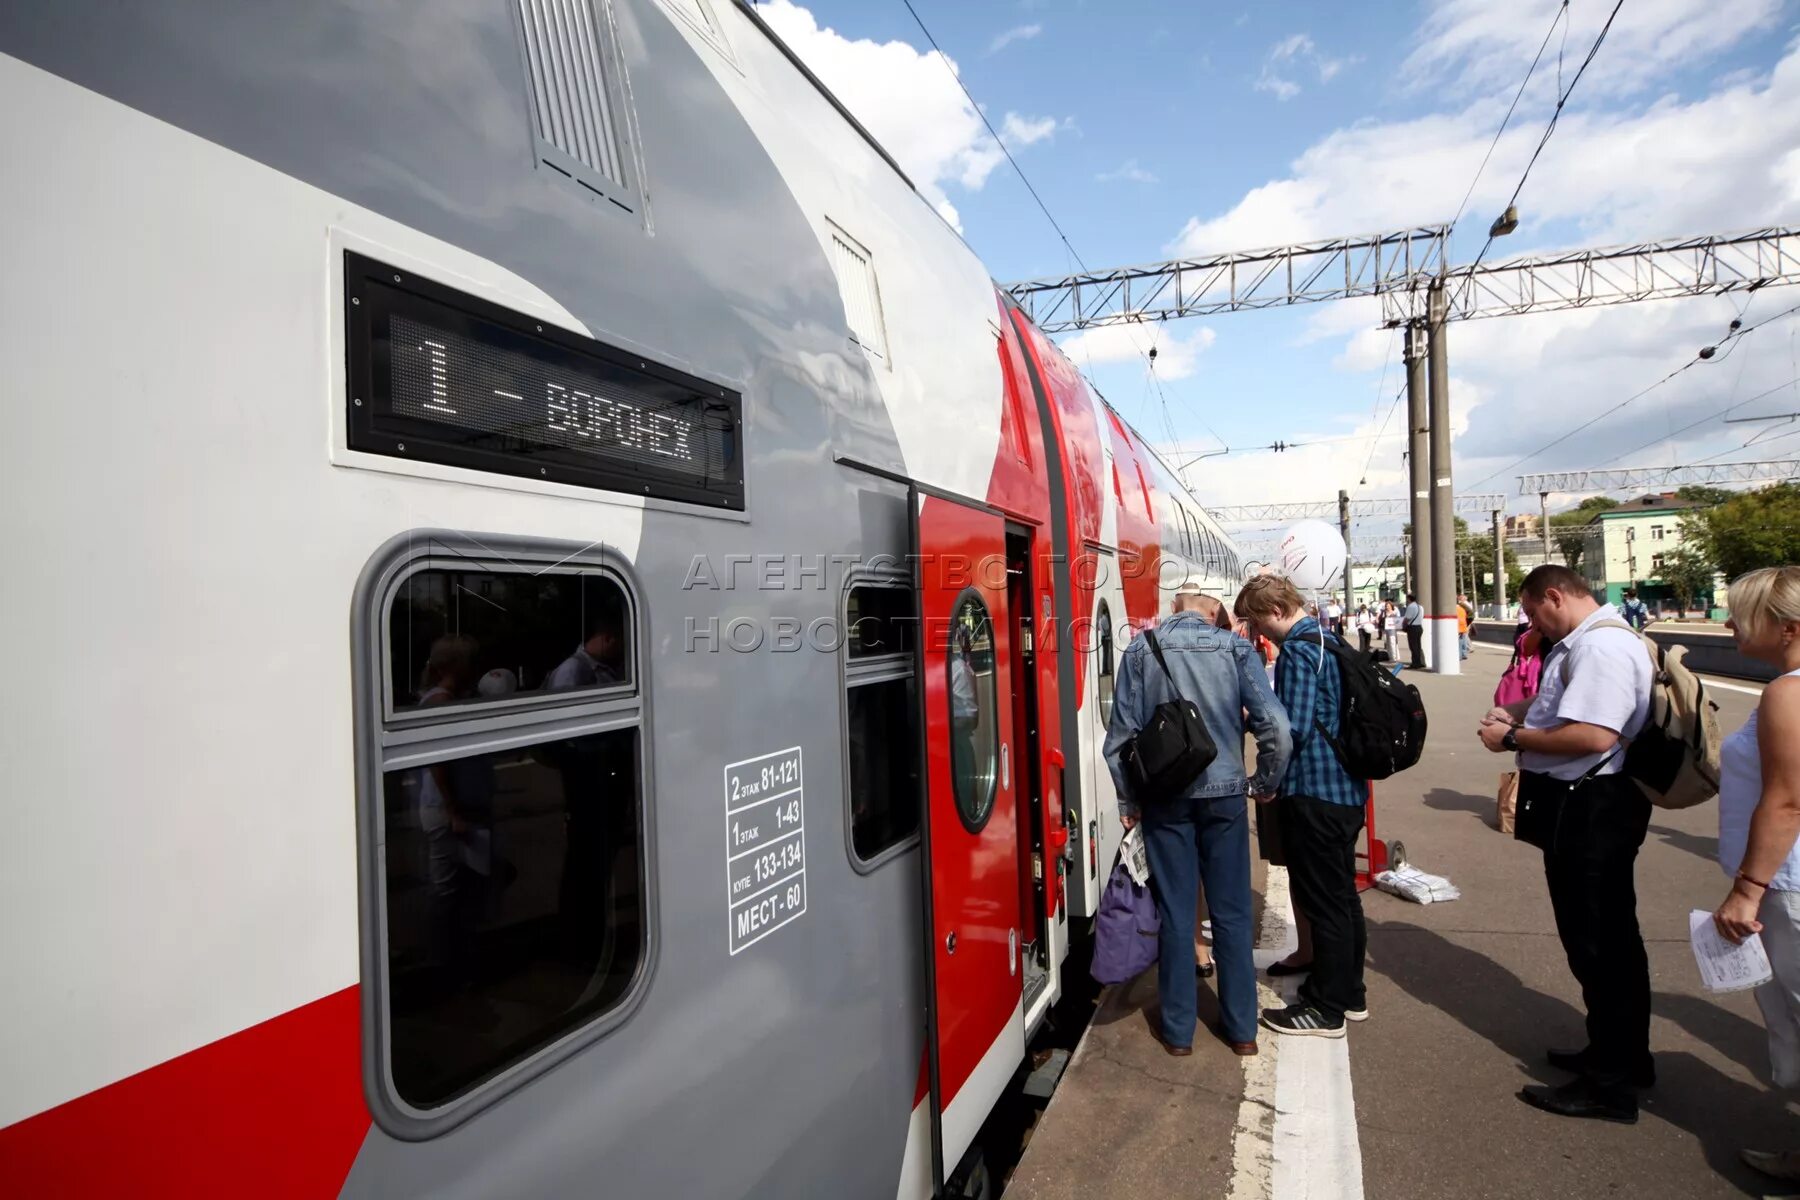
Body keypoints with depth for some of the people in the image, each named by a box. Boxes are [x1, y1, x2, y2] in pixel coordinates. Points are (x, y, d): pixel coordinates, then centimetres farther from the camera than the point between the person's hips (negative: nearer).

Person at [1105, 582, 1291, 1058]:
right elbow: (1275, 726, -9)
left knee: (1176, 913, 10)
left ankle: (1179, 1030, 20)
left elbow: (1121, 734, -4)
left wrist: (1128, 799, 5)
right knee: (1232, 912, 13)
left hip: (1165, 798, 0)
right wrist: (1265, 782, 6)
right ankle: (1241, 1028, 24)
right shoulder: (1234, 647, -5)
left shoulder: (1141, 650, -4)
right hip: (1224, 792, 0)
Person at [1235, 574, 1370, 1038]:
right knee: (1343, 894, 19)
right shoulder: (1329, 642, 12)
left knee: (1323, 901, 1)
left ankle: (1326, 1010, 13)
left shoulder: (1298, 652, -18)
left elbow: (1294, 729, -24)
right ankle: (1349, 993, 32)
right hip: (1348, 790, 10)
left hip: (1314, 795, -10)